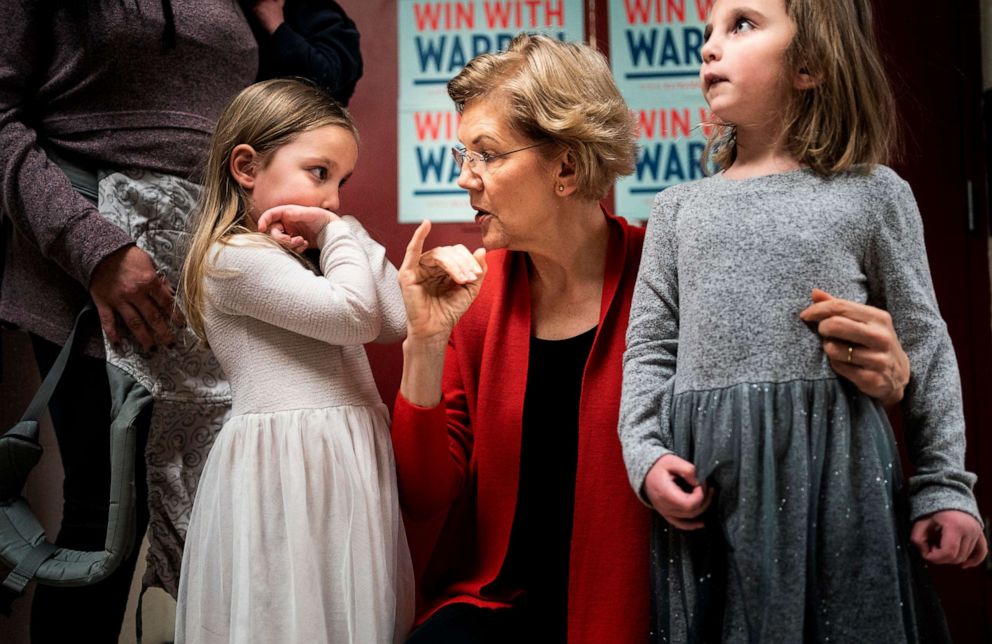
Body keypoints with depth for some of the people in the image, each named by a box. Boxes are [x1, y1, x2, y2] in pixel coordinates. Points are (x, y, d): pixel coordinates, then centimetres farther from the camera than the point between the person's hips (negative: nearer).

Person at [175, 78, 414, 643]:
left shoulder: (306, 261, 20)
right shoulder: (235, 257, -9)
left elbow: (396, 322, 10)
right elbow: (356, 316, -17)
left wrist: (348, 236, 8)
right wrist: (340, 236, -2)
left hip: (344, 466, 9)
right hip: (289, 466, -9)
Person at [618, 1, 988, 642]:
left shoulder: (872, 193, 5)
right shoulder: (680, 209, 12)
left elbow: (925, 346, 6)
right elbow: (650, 347, 10)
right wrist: (647, 454, -5)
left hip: (834, 474, -2)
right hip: (706, 481, 2)